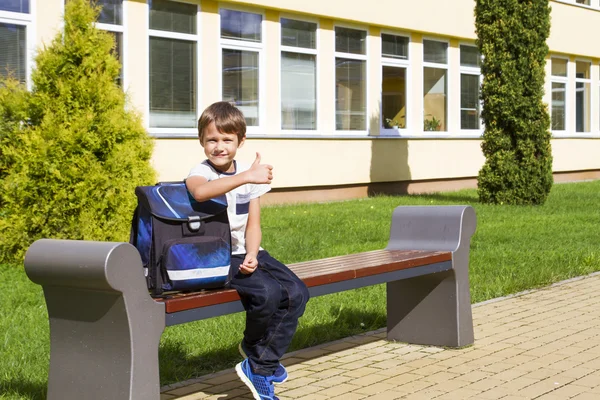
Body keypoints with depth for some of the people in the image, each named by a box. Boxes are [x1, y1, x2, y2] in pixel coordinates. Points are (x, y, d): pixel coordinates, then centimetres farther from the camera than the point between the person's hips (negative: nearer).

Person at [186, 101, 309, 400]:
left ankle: (261, 368, -4)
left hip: (247, 252, 6)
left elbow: (253, 225, 7)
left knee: (296, 293, -14)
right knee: (268, 293, -29)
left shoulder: (250, 176, 9)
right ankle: (253, 346, 4)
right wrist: (246, 177, -44)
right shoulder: (200, 172, -8)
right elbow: (200, 191, -36)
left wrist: (252, 256, -13)